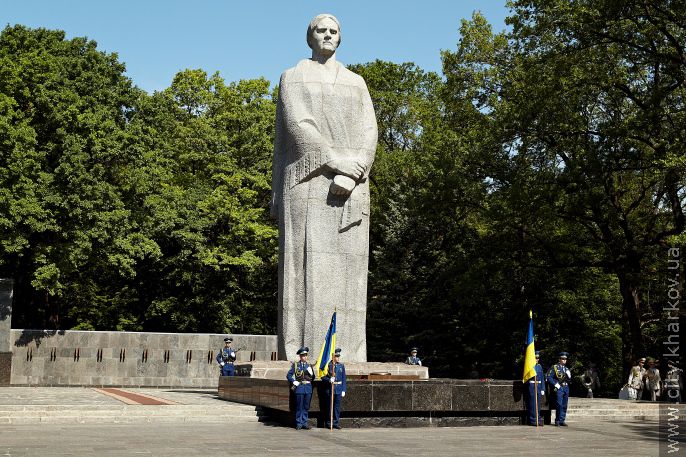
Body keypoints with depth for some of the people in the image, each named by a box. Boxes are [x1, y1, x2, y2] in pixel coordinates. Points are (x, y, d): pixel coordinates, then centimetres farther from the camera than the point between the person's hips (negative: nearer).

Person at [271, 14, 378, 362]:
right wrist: (335, 159, -16)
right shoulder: (293, 78, 13)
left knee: (345, 267, -4)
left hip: (349, 186, 3)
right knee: (306, 264, -10)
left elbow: (369, 134, 6)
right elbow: (296, 126, -3)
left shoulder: (356, 83, 19)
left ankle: (345, 355, -3)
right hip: (307, 179, -2)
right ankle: (300, 355, -10)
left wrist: (351, 175, -12)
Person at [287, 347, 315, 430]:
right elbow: (289, 375, 3)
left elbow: (313, 378, 13)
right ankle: (299, 424, 6)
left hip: (308, 388, 3)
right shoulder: (295, 365, 4)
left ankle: (305, 423, 13)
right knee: (299, 407, -1)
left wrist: (311, 372, -6)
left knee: (306, 407, 7)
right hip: (299, 388, -3)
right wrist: (294, 382, -11)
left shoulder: (309, 366, 13)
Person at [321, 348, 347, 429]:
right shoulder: (328, 365, -3)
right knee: (329, 406, 3)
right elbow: (323, 377, -1)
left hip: (338, 389, 3)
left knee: (337, 406, 4)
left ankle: (336, 423, 11)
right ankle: (329, 423, 11)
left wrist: (343, 390, 4)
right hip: (329, 389, -3)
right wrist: (329, 380, -21)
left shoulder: (341, 366, 7)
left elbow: (344, 379, 9)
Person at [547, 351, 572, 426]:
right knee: (559, 405, -12)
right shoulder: (554, 367, 1)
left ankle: (561, 421, 10)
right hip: (558, 388, -6)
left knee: (564, 406, 4)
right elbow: (549, 378, -5)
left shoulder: (566, 369, 19)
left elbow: (569, 380, 20)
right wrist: (555, 384, -13)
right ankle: (557, 421, -5)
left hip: (566, 388, 6)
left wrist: (569, 376, -1)